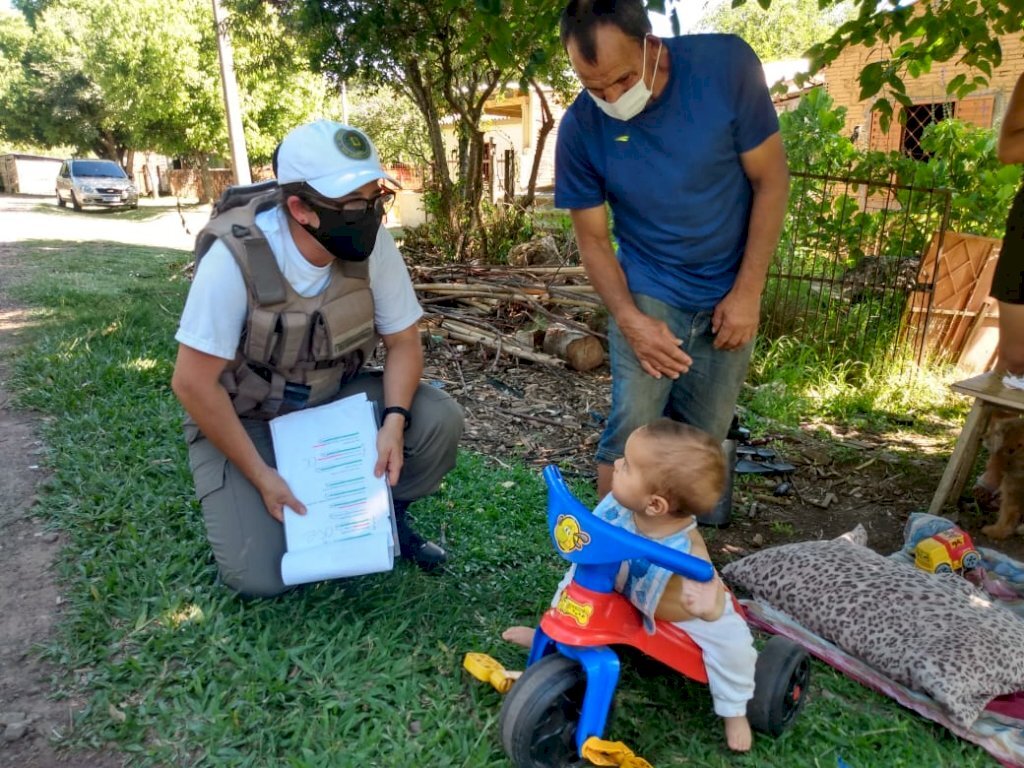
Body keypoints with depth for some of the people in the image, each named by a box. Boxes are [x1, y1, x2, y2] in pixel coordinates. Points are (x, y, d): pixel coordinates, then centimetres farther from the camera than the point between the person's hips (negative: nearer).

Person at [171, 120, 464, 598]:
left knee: (438, 420, -21)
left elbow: (403, 342, -8)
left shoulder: (373, 246, -17)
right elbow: (193, 383, -23)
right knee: (261, 578, -15)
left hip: (335, 398, 4)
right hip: (244, 418, -3)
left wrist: (394, 422, -26)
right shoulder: (236, 262, -28)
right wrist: (262, 477, -21)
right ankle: (239, 497, 17)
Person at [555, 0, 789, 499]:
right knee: (632, 429, -12)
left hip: (730, 293, 1)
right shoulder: (580, 127, -15)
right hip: (648, 294, -1)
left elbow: (771, 179, -9)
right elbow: (592, 237, -5)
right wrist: (629, 319, -18)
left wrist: (747, 292, -11)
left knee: (701, 439, 6)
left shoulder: (726, 64, -17)